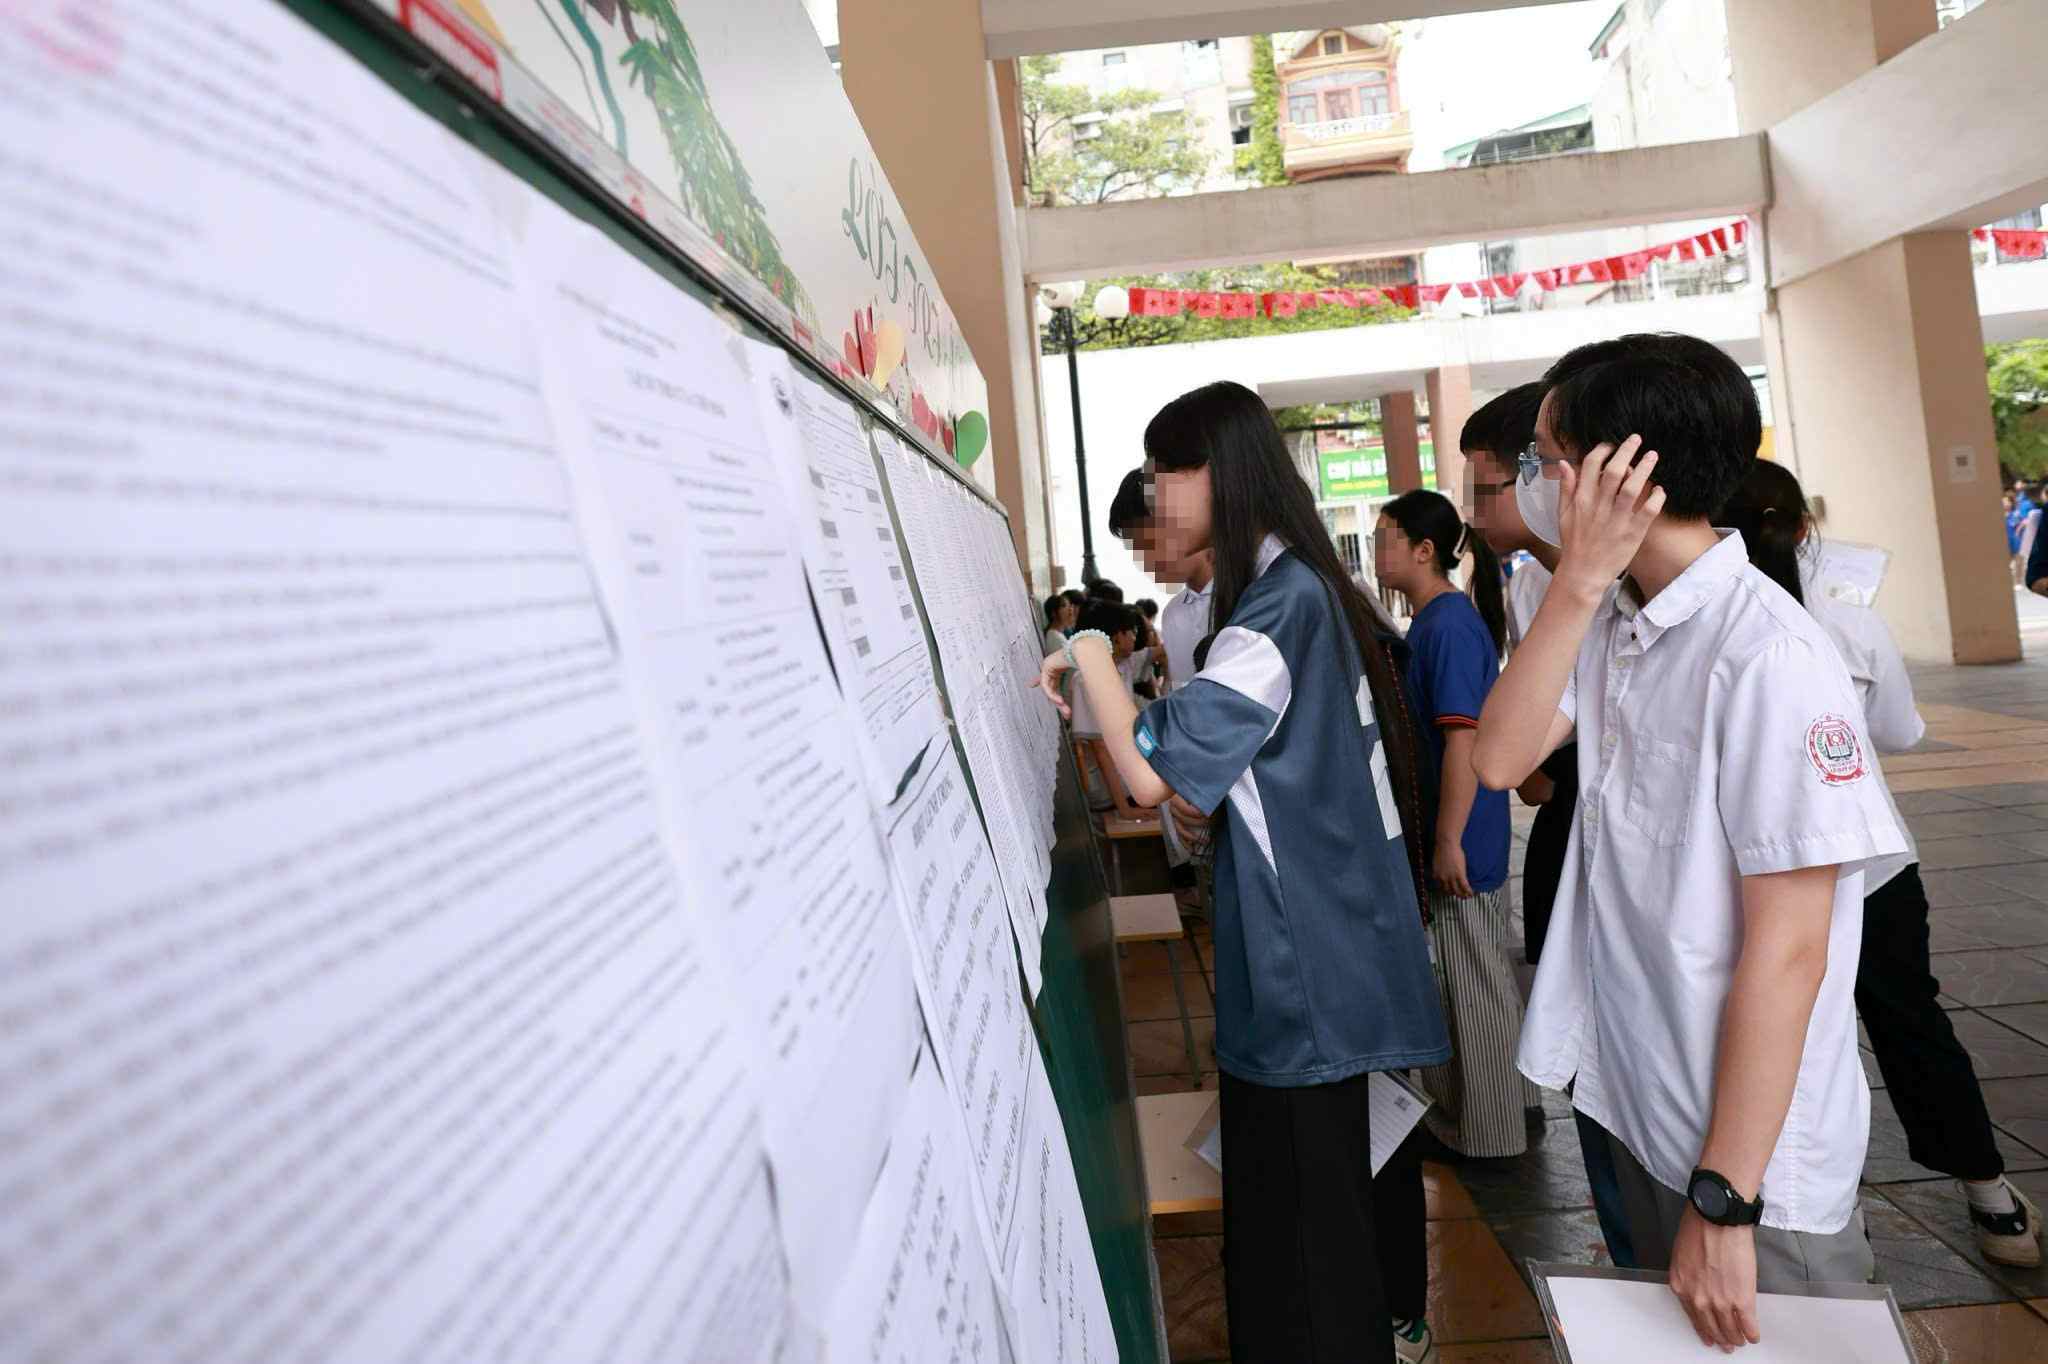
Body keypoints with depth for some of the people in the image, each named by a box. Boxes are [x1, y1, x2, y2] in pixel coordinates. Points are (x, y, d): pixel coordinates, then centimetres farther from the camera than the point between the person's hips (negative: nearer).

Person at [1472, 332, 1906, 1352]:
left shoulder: (1769, 655, -23)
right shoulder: (1610, 625, 1)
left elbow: (1788, 948, -22)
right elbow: (1501, 761, -12)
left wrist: (1723, 1202, -20)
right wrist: (1578, 580, -20)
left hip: (1753, 1148, -7)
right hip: (1633, 1101, 7)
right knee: (1668, 1335, 26)